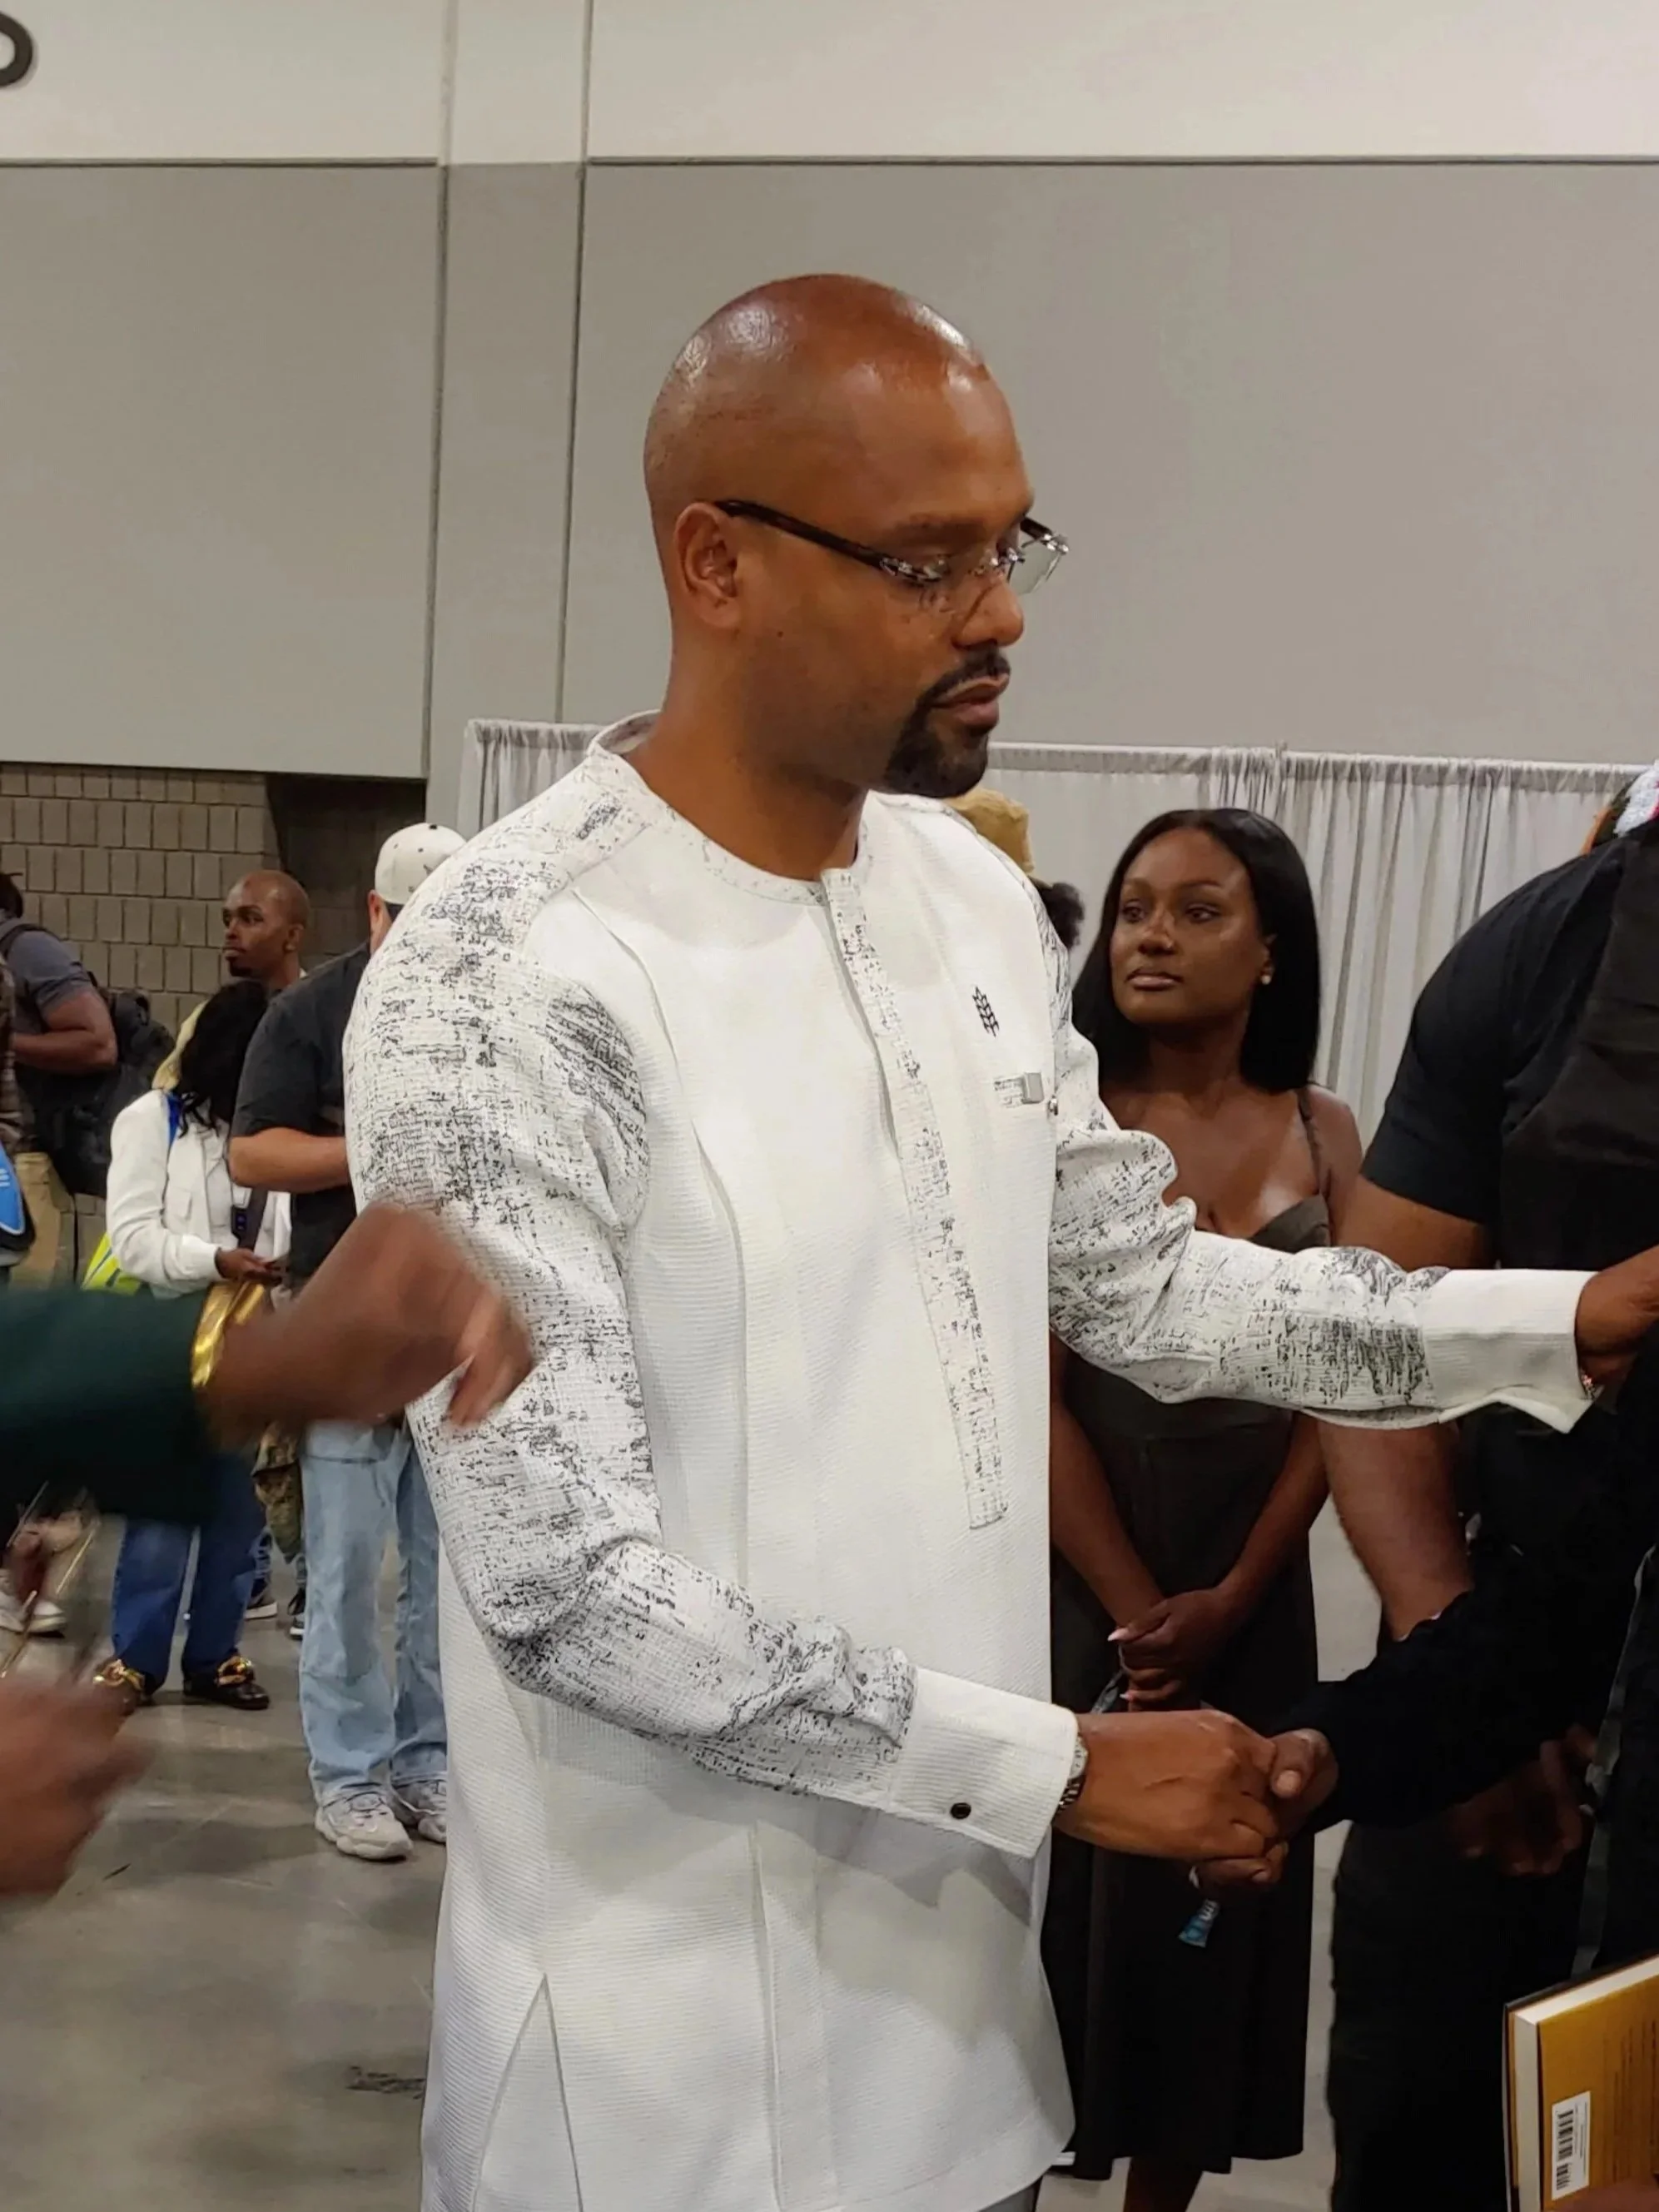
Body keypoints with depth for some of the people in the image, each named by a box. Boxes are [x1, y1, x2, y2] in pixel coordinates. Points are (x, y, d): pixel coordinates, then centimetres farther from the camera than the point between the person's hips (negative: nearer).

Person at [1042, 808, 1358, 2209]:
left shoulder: (1323, 1134, 3)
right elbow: (1035, 1392, -11)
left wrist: (1228, 1597, -7)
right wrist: (1135, 1606, -13)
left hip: (1256, 1588, 4)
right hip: (1073, 1577, -3)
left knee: (1224, 1890, 12)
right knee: (1065, 1884, 2)